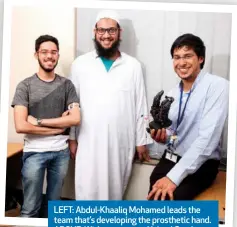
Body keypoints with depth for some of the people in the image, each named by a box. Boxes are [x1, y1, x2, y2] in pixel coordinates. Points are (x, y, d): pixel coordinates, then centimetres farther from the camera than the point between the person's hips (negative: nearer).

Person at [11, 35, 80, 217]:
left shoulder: (67, 84, 3)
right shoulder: (25, 86, -4)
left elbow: (75, 119, -8)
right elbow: (20, 126, -13)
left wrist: (39, 121, -13)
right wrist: (58, 127, -10)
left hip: (61, 151, 2)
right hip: (34, 152, -2)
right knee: (30, 208, 7)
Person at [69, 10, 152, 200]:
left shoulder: (133, 66, 0)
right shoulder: (80, 64, 0)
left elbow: (140, 107, 4)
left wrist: (141, 141, 4)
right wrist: (72, 138, 3)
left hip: (121, 143, 1)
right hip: (89, 143, 0)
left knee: (115, 190, 12)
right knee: (87, 191, 4)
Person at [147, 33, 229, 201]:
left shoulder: (218, 86, -13)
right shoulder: (172, 94, 8)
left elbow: (208, 139, -22)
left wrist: (174, 176, -25)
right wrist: (162, 136, -7)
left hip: (200, 165, -5)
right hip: (170, 158, 5)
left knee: (165, 199, -27)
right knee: (155, 196, -19)